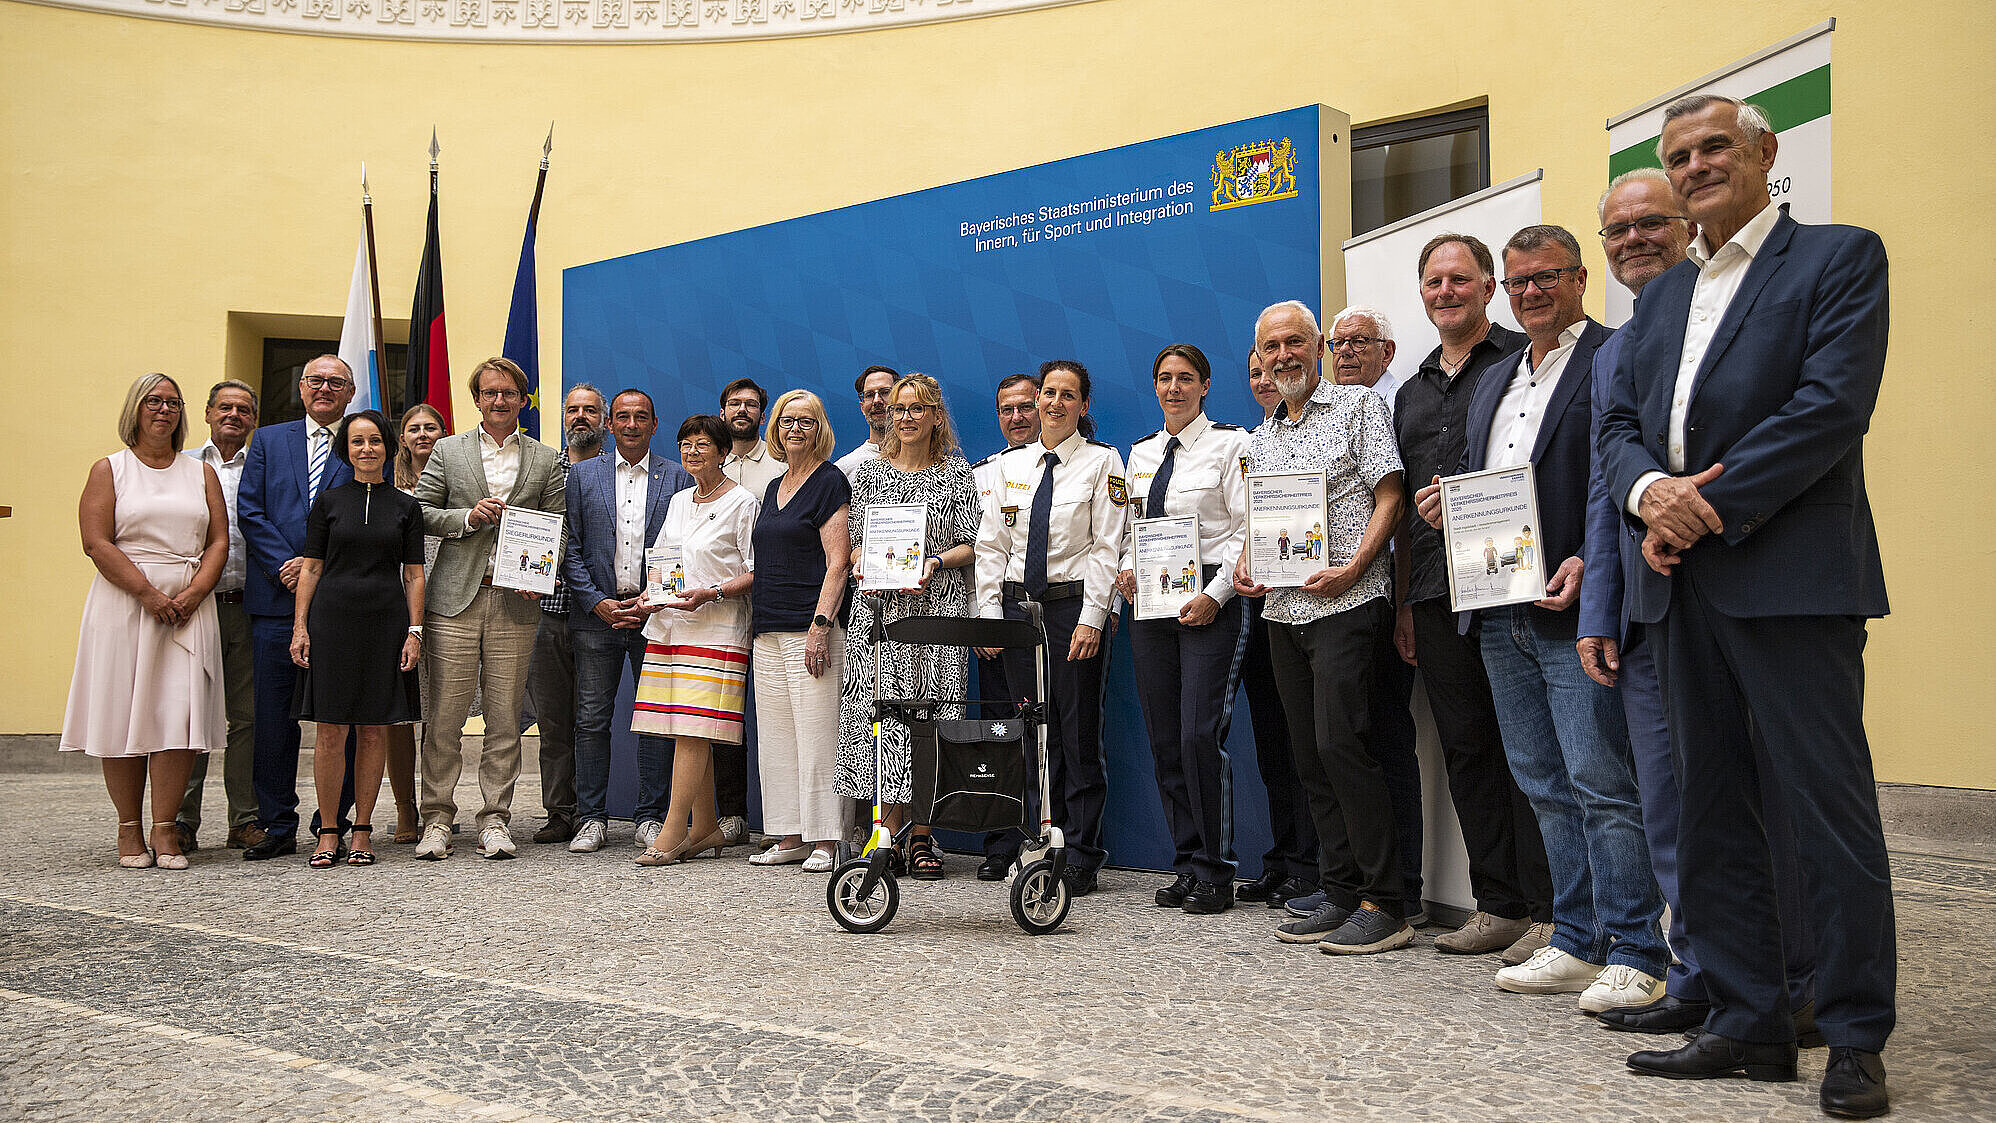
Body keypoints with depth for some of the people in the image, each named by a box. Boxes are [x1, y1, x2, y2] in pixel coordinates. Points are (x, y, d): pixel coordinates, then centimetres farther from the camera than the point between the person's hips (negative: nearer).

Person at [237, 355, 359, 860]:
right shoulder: (268, 440, 14)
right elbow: (249, 512, 6)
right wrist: (286, 566, -7)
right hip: (276, 597, 2)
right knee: (273, 717, 4)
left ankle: (333, 824, 11)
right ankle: (278, 826, 13)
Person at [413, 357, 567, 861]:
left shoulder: (547, 460, 11)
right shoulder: (448, 451, 11)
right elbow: (420, 513, 7)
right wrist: (468, 517, -8)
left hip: (515, 602, 1)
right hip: (454, 599, 0)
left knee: (505, 717, 3)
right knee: (445, 715, -1)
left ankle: (495, 820, 10)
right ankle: (437, 819, 7)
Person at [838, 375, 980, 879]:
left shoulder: (957, 472, 7)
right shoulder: (869, 472, 14)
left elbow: (971, 545, 3)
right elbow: (856, 541, 16)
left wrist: (934, 563, -14)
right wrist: (861, 562, -5)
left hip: (938, 606, -2)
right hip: (879, 609, 2)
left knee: (930, 716, -4)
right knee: (879, 712, -4)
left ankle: (922, 838, 2)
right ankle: (888, 834, 2)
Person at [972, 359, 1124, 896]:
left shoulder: (1101, 461, 1)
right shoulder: (1010, 464, 12)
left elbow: (1107, 547, -5)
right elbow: (991, 545, 10)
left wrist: (1091, 618, -14)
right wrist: (990, 615, 1)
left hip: (1073, 605, -4)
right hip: (1018, 606, 4)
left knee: (1079, 735, -1)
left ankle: (1081, 859, 5)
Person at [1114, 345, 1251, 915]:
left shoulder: (1230, 443, -1)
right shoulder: (1141, 452, 17)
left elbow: (1248, 529, -7)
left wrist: (1214, 595, -15)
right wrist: (1127, 569, 3)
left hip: (1209, 602, -6)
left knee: (1201, 735, -12)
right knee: (1164, 739, 5)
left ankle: (1215, 873, -1)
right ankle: (1185, 865, 14)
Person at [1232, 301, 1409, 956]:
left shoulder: (1357, 405, 1)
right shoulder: (1264, 435, 20)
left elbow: (1389, 496, -6)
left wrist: (1351, 569, -18)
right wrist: (1245, 564, 4)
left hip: (1345, 604, -7)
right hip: (1282, 609, 7)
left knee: (1340, 743, -14)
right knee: (1310, 755, 7)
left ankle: (1383, 905, -6)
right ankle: (1338, 894, 15)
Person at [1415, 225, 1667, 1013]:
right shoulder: (1493, 381, 21)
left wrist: (1589, 563, -22)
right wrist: (1446, 500, 6)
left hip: (1576, 609, -8)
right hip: (1503, 617, 8)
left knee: (1602, 784, -6)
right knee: (1546, 788, 12)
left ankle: (1635, 956, 4)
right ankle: (1578, 944, 22)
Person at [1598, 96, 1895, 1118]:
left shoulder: (1840, 258, 2)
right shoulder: (1661, 296, 21)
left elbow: (1833, 407, -11)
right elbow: (1619, 424, 14)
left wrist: (1709, 508, -14)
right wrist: (1652, 491, -8)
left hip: (1790, 577, -6)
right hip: (1684, 585, 7)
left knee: (1830, 808, -2)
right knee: (1712, 811, 9)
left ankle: (1856, 1037, 10)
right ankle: (1748, 1021, 19)